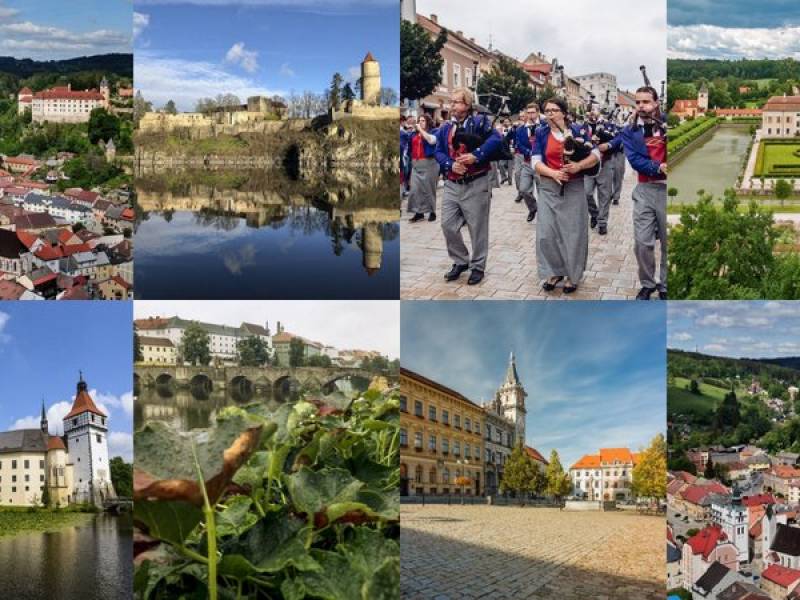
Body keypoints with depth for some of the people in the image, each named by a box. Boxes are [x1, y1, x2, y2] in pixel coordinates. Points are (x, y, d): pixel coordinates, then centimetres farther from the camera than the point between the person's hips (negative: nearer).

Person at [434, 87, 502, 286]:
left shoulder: (479, 122, -4)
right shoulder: (444, 129, 11)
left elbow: (496, 140, -17)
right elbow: (439, 152, 7)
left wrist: (476, 156, -25)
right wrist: (450, 165, -13)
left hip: (475, 185, -5)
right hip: (451, 185, 5)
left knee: (477, 228, 2)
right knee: (448, 225, 4)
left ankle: (477, 267, 15)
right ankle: (460, 261, 22)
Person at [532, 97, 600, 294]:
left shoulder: (579, 131, -1)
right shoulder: (541, 134, 2)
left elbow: (595, 155, -3)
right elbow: (535, 161, -4)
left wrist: (578, 166, -21)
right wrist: (553, 173, -21)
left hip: (574, 188, -1)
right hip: (549, 188, 1)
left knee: (573, 232, 3)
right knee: (547, 232, 0)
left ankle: (572, 275, 14)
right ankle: (554, 272, 16)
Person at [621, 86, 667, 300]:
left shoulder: (666, 125, 2)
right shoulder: (630, 131, 4)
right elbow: (634, 160, -7)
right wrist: (659, 168, -19)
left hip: (666, 189, -1)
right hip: (645, 190, 1)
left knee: (668, 241, 6)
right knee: (642, 242, 0)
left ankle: (665, 285, 19)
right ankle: (647, 284, 17)